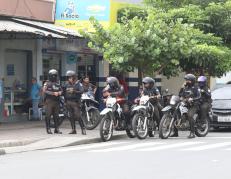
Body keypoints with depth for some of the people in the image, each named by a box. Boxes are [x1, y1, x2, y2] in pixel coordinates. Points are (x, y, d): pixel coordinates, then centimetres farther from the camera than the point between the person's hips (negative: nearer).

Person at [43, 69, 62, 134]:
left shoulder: (57, 84, 16)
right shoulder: (47, 83, 0)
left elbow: (61, 90, 17)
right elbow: (44, 91, -12)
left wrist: (59, 92, -7)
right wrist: (53, 93, -17)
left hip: (56, 101, 5)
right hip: (49, 101, -5)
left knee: (56, 116, 7)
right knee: (48, 116, -4)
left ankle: (56, 129, 12)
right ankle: (48, 129, -1)